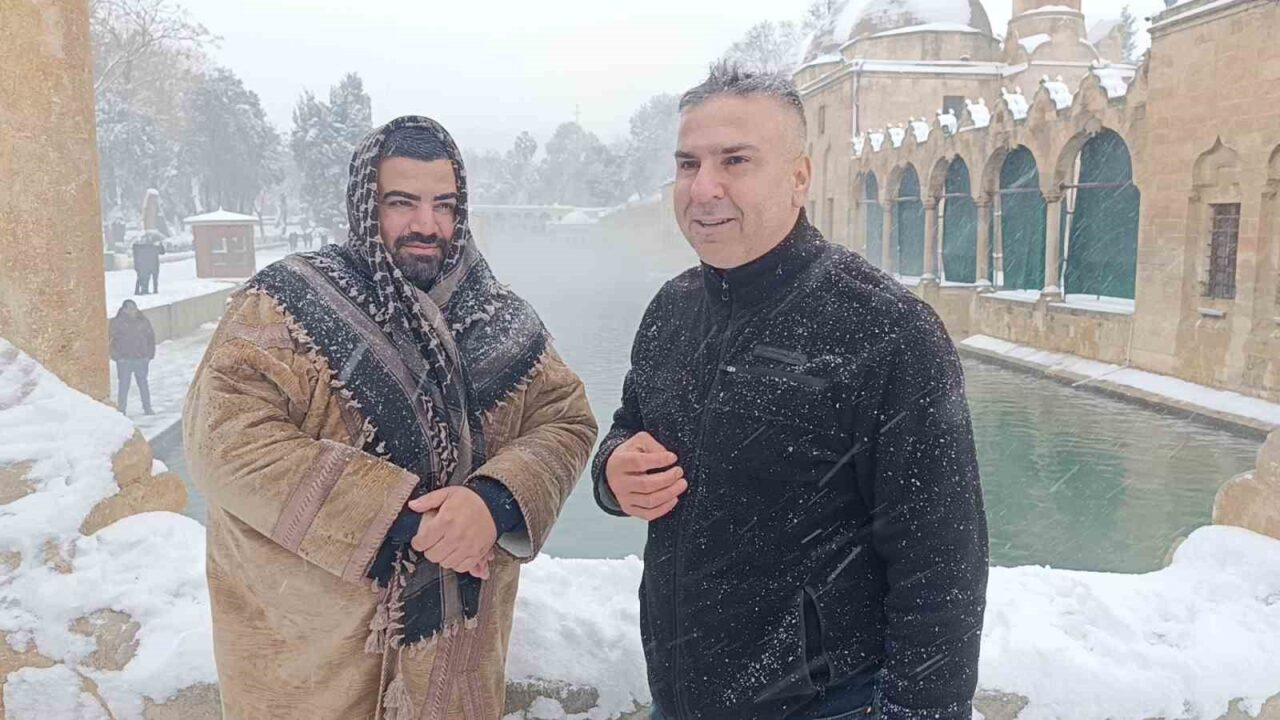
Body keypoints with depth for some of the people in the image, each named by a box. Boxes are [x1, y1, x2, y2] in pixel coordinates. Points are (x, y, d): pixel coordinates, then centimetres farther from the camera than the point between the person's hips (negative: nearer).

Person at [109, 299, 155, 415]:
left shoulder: (143, 321, 5)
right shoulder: (117, 322, -3)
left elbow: (151, 337, 9)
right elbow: (112, 339, -2)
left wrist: (150, 354, 4)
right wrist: (116, 356, -8)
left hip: (141, 359, 2)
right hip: (124, 359, -2)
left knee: (143, 383, 11)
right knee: (123, 385, -1)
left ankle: (147, 408, 19)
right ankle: (121, 410, 5)